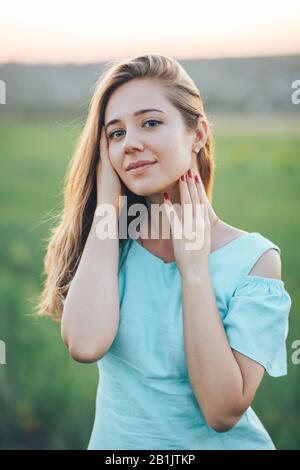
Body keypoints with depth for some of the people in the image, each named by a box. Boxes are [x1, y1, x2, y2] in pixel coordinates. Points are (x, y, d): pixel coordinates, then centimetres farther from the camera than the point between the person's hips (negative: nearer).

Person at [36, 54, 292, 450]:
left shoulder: (256, 258, -9)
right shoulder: (111, 245, -2)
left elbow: (224, 411, -15)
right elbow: (84, 344, -21)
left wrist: (194, 267, -16)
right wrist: (107, 204, -13)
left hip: (218, 443, -2)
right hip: (117, 440, 2)